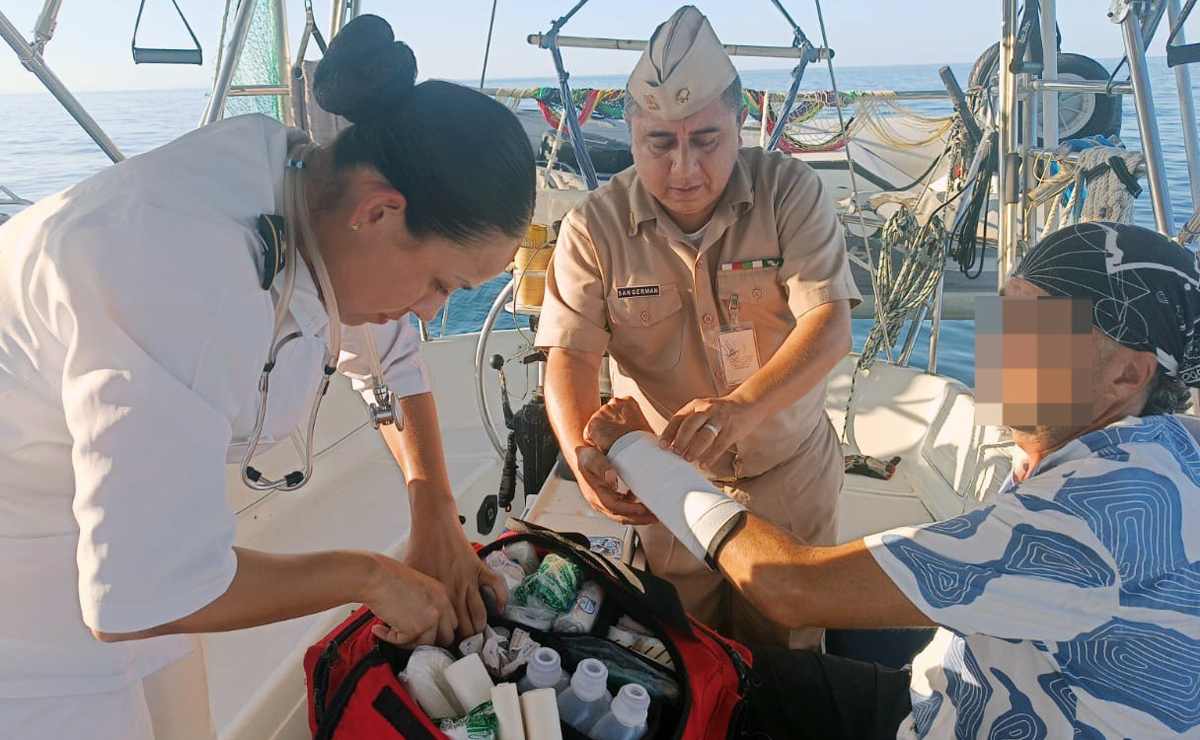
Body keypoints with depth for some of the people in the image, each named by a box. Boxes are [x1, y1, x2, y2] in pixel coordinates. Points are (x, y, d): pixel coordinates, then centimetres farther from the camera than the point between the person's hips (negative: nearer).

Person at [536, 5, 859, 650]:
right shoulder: (593, 228, -12)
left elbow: (829, 325, -21)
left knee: (786, 662, 15)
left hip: (791, 475, 1)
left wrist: (743, 404, -39)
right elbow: (572, 357, -16)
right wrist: (581, 451, -37)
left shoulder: (789, 190, -12)